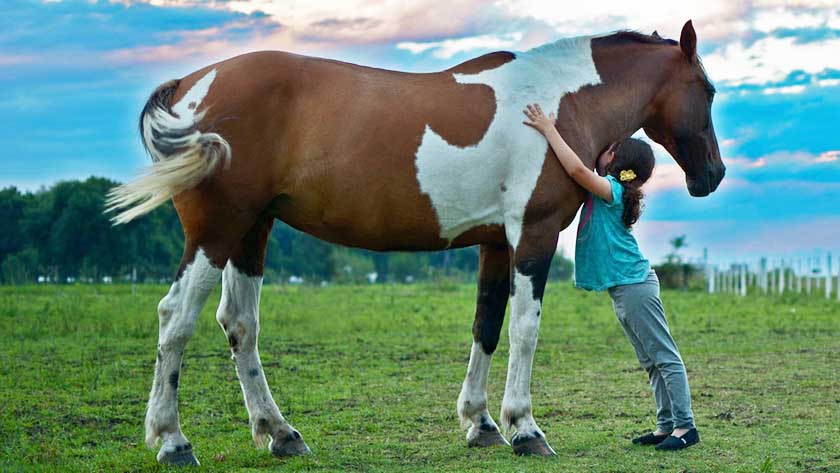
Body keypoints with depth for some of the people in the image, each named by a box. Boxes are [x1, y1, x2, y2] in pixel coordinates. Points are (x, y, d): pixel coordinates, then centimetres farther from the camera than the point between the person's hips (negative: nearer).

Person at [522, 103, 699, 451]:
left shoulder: (611, 189, -14)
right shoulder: (606, 192, 14)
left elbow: (577, 168, -30)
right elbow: (578, 172, 24)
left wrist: (549, 131, -24)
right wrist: (550, 131, 13)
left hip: (634, 286, -10)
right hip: (624, 287, 10)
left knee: (665, 357, -7)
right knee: (651, 362, 12)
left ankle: (685, 426, -6)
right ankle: (666, 424, 17)